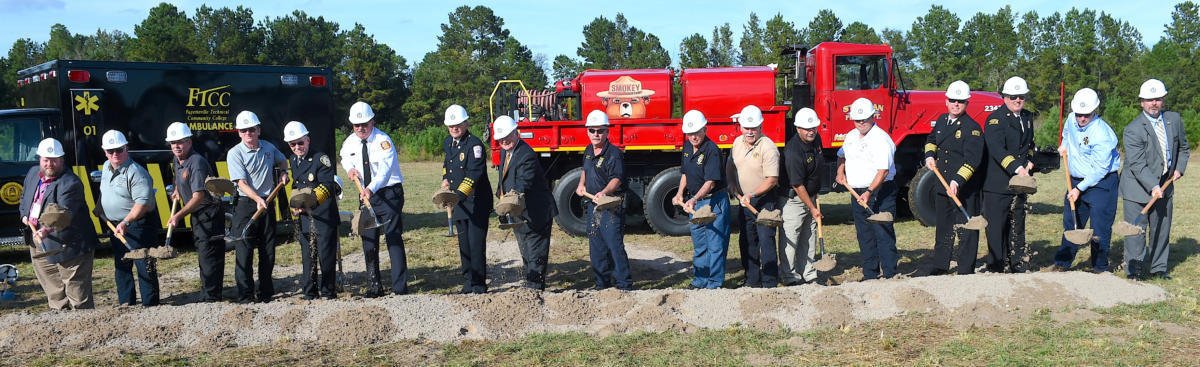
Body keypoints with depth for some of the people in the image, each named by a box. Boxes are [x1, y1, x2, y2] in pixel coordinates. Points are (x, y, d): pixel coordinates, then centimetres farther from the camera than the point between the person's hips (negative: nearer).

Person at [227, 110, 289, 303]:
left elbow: (282, 160, 31)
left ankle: (266, 292, 17)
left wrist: (283, 173, 13)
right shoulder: (235, 153, -8)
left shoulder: (269, 148, 8)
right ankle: (245, 295, -2)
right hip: (246, 204, -4)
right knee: (244, 250, -6)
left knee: (268, 250, 8)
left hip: (267, 203, 4)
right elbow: (242, 182, -16)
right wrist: (257, 199, -28)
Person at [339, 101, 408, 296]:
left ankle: (400, 287, -8)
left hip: (389, 193, -6)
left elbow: (385, 170, -31)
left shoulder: (383, 141, -17)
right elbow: (345, 157, 28)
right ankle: (374, 287, 18)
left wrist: (371, 189, -48)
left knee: (393, 238, -11)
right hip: (366, 194, 6)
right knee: (369, 241, 8)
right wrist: (349, 168, 4)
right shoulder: (350, 142, 4)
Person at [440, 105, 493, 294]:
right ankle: (468, 283, 20)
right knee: (464, 243, 12)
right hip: (458, 201, 8)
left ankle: (479, 285, 0)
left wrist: (459, 194, -37)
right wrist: (445, 178, 13)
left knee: (476, 243, -8)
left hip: (477, 202, -8)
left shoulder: (474, 144, -16)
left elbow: (475, 174, -27)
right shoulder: (447, 143, 10)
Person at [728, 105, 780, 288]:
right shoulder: (737, 142, 5)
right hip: (745, 201, 7)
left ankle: (770, 284, -4)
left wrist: (752, 194, -28)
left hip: (765, 200, -7)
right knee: (746, 241, 12)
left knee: (766, 240, -9)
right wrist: (733, 185, 9)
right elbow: (730, 165, 21)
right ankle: (752, 281, 23)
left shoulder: (768, 147, -17)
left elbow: (772, 179, -21)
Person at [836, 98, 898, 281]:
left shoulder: (881, 138, -14)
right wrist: (840, 171, 13)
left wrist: (870, 192, -30)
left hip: (879, 192, -8)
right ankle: (870, 275, 19)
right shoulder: (851, 136, 12)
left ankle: (890, 275, -4)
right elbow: (842, 155, 32)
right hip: (858, 194, 8)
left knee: (884, 234, -8)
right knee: (864, 236, 11)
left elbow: (883, 170, -22)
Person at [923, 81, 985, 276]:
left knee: (966, 230, -2)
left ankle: (966, 271, 7)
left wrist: (957, 181, -33)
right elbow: (931, 140, 30)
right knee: (943, 227, 18)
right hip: (943, 185, 7)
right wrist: (929, 156, 9)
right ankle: (939, 266, 30)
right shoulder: (942, 120, 10)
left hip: (965, 188, -7)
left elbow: (972, 160, -23)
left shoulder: (972, 128, -13)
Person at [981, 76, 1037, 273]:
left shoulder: (1027, 117, 14)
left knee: (1017, 226, 15)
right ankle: (996, 267, 5)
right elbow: (997, 150, -24)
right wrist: (1017, 168, -34)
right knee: (997, 227, -3)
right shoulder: (995, 119, -11)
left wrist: (1029, 163, 8)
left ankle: (1019, 266, 23)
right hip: (997, 183, -7)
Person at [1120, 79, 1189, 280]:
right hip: (1138, 187, -6)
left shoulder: (1174, 119, 2)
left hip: (1164, 185, 6)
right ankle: (1134, 271, 6)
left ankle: (1158, 268, 25)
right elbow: (1137, 164, -22)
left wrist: (1179, 169, 4)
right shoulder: (1133, 130, -17)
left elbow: (1183, 148, 19)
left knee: (1162, 229, 13)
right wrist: (1153, 187, -32)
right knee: (1136, 230, -5)